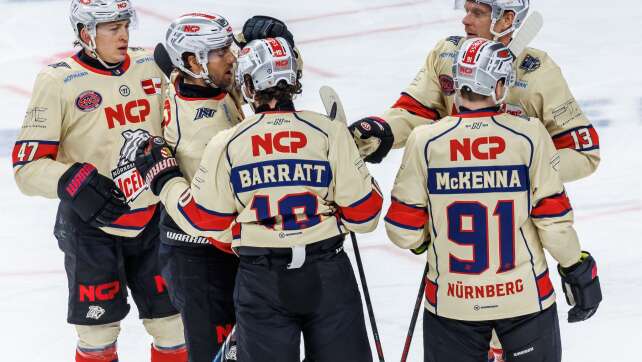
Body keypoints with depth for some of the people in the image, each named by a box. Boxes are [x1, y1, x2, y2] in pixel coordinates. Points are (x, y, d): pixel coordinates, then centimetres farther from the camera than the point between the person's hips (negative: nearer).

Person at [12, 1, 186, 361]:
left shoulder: (152, 66, 0)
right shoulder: (58, 81, -13)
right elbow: (28, 166, -15)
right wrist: (74, 181, -30)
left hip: (153, 221, 4)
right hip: (91, 224, -4)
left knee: (175, 328, 10)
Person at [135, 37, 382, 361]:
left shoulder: (226, 145, -5)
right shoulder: (330, 133, -6)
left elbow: (203, 220, 3)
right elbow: (363, 213, -5)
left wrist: (164, 179, 18)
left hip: (261, 279, 0)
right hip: (327, 273, 0)